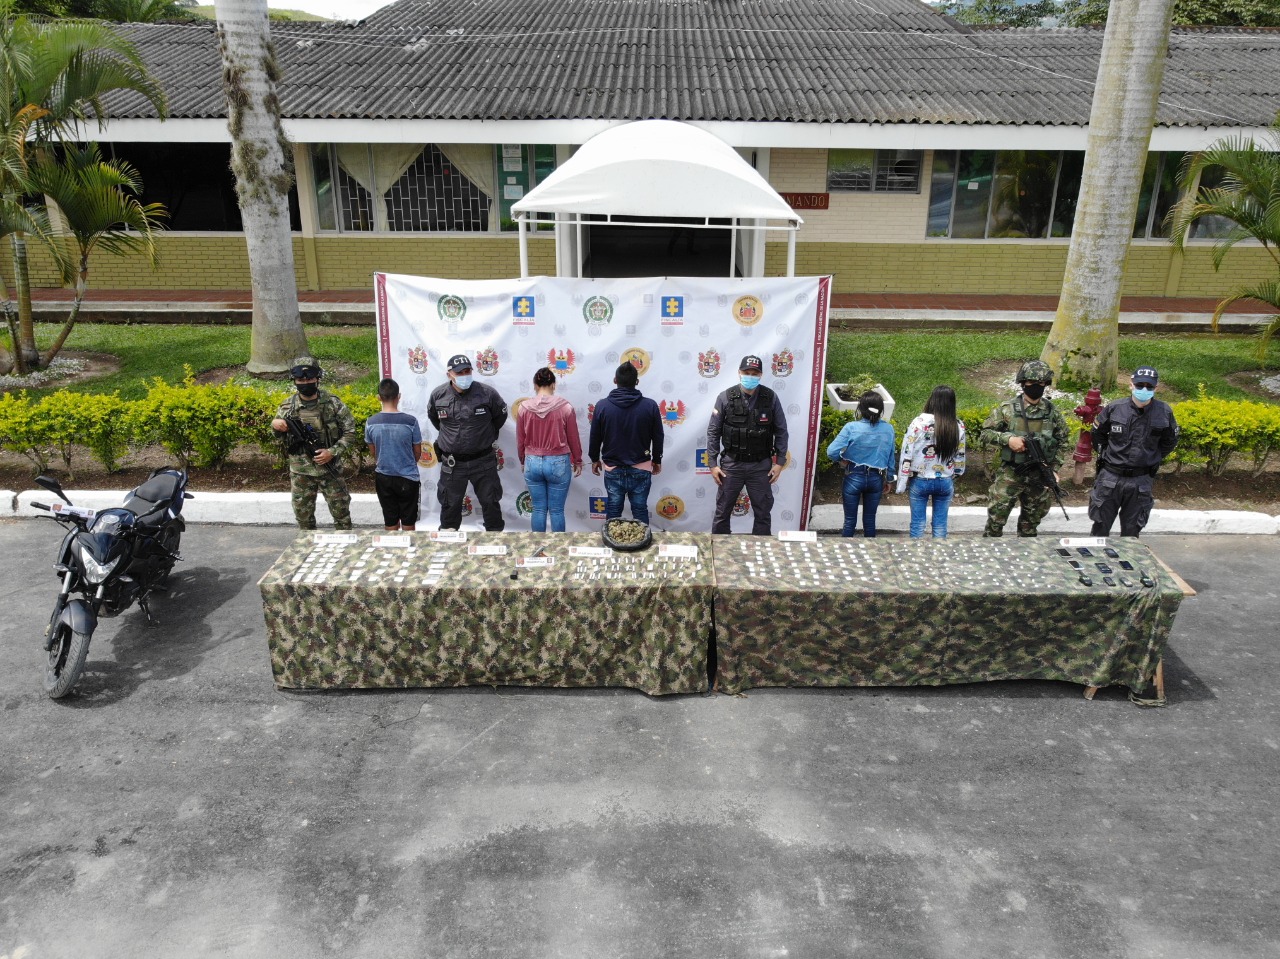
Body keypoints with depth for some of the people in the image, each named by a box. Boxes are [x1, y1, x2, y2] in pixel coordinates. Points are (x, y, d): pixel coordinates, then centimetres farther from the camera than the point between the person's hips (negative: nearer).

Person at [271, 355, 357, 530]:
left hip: (329, 469, -2)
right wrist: (275, 426, -13)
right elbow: (278, 437, 10)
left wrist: (333, 452, -17)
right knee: (303, 516, 14)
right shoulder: (287, 406, -2)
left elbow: (350, 431, -4)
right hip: (300, 472, 2)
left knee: (341, 511, 7)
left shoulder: (332, 403, -8)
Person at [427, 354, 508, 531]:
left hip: (483, 460, -1)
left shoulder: (487, 393, -12)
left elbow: (501, 415, 7)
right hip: (452, 462, 1)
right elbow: (433, 416, 16)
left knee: (490, 501, 11)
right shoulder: (438, 395, -7)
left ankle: (496, 531, 29)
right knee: (450, 503, 15)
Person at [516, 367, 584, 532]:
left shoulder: (524, 408, -5)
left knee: (538, 509, 11)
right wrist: (577, 461, 15)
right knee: (557, 510, 6)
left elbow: (520, 441, 5)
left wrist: (523, 461, 23)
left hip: (533, 462, 2)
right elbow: (573, 438, 0)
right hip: (558, 463, -2)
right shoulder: (565, 407, -9)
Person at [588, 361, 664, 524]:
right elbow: (658, 437, 1)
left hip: (613, 469, 1)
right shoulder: (650, 406, -8)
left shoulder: (602, 406, -7)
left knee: (613, 511, 10)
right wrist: (657, 460, 17)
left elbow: (594, 437, 2)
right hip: (641, 469, 0)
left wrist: (595, 459, 19)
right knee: (640, 510, 7)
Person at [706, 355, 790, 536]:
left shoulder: (771, 398, -4)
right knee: (722, 511, 8)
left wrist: (780, 462, -1)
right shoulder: (725, 397, -6)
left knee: (763, 511, 10)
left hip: (761, 465, 1)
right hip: (732, 464, -1)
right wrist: (713, 463, -5)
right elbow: (713, 431, -2)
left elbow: (781, 431, 3)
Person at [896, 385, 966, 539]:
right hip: (945, 482, 2)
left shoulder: (919, 423, -13)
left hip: (919, 481, -2)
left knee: (918, 522, 8)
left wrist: (902, 483, -5)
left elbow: (906, 454, -12)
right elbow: (960, 458, 5)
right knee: (940, 524, 11)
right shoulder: (959, 427, -3)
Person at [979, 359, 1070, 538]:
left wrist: (1054, 469, 3)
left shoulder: (1052, 411, 3)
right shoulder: (1007, 409, -5)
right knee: (995, 519, -6)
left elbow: (1062, 441, 12)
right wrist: (1007, 439, -20)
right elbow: (985, 433, -4)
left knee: (1031, 523, 14)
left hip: (1040, 477, 3)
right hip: (1009, 474, -3)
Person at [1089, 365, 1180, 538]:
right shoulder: (1114, 408, -9)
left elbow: (1170, 441, 11)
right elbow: (1097, 433, 10)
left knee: (1131, 531, 13)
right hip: (1110, 476, -1)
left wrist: (1154, 459, 7)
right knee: (1100, 528, 9)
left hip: (1141, 481, 1)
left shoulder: (1164, 412, -7)